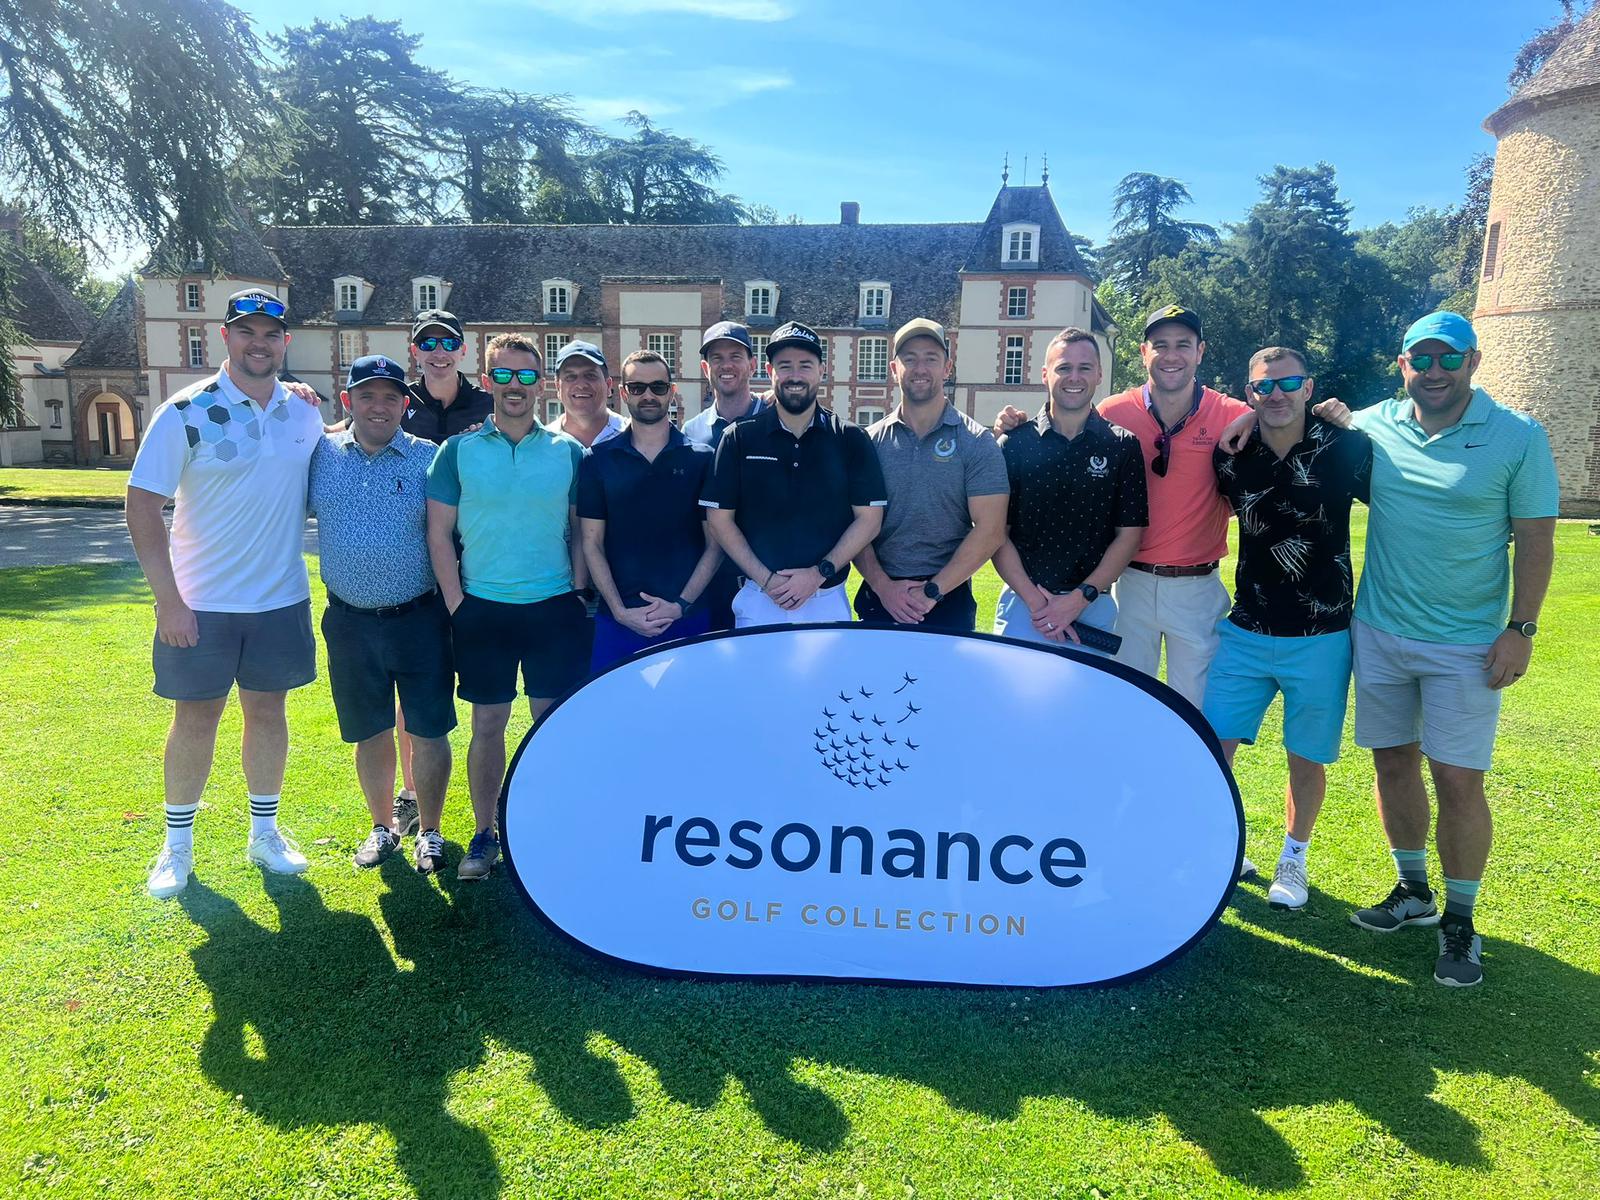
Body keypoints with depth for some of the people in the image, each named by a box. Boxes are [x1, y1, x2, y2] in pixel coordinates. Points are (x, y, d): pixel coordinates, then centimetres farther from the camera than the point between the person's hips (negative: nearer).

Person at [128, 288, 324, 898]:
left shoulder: (305, 412, 2)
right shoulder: (186, 412, -10)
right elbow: (142, 504, -11)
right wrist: (168, 599, -16)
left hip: (281, 598, 3)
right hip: (201, 602, -3)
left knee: (267, 710, 12)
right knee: (196, 716, 6)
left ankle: (264, 833, 27)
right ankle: (177, 846, 23)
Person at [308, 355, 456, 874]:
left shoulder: (429, 458, -2)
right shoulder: (321, 454, 4)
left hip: (419, 618, -2)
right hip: (349, 621, 2)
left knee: (427, 731, 4)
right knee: (370, 732, 14)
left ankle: (429, 832, 21)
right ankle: (384, 826, 32)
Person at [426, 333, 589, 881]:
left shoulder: (567, 451, 3)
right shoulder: (458, 450, 1)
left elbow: (579, 533, 8)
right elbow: (439, 534, 2)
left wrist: (578, 597, 0)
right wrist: (457, 605, -4)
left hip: (555, 608, 0)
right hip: (483, 609, 0)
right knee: (487, 722, 7)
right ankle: (484, 834, 21)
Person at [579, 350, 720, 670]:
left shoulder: (702, 459, 4)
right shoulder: (598, 461, 5)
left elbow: (715, 544, 3)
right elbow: (592, 544, 3)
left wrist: (682, 604, -8)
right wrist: (620, 611, -7)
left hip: (687, 618, 0)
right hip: (617, 620, 0)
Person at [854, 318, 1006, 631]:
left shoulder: (977, 443, -2)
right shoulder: (871, 440, 3)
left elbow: (990, 531, -9)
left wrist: (932, 591, -13)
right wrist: (883, 585, -13)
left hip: (949, 600, -1)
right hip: (879, 596, 2)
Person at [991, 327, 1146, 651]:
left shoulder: (1122, 446, 2)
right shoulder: (1013, 444, 2)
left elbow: (1129, 535, 0)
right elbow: (997, 534, -1)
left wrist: (1080, 598, -9)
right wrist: (1035, 600, -10)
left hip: (1093, 605, 0)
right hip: (1023, 601, 0)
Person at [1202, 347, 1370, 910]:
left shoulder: (1345, 449, -9)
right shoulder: (1230, 455, -1)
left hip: (1321, 639, -2)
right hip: (1246, 632, 2)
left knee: (1307, 758, 10)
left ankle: (1293, 857, 33)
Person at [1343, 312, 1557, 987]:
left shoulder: (1519, 438, -6)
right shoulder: (1372, 427, 1)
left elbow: (1535, 538, -4)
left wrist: (1521, 629, -10)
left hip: (1466, 644, -3)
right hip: (1378, 632, 3)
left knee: (1458, 780, -2)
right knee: (1393, 761, 12)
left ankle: (1460, 920, 15)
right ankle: (1414, 892, 31)